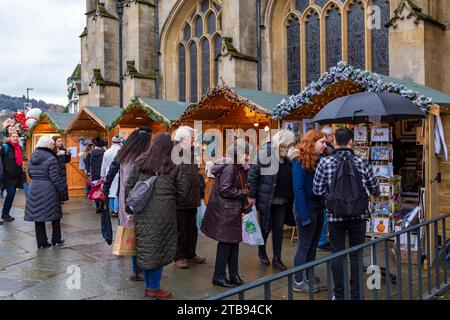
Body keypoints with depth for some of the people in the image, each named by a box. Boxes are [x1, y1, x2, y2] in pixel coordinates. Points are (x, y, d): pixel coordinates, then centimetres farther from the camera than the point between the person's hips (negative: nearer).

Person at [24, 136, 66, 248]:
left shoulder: (32, 158, 8)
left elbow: (30, 173, 14)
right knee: (55, 214, 11)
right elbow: (55, 178, -16)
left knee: (37, 215, 9)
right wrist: (62, 189, -8)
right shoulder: (51, 159, -15)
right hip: (49, 191, -6)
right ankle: (56, 239, 20)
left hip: (34, 190, 6)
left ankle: (41, 241, 14)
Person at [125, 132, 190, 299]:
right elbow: (183, 190, -2)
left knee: (146, 246, 13)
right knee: (159, 247, 6)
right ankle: (154, 288, 15)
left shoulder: (140, 162, 2)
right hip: (164, 212, -3)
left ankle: (148, 285, 26)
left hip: (143, 211, 4)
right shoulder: (173, 166, -6)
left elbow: (129, 186, 4)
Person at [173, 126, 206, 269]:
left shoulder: (192, 154, 14)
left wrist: (200, 191, 17)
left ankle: (190, 253, 30)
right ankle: (179, 257, 15)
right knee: (180, 229, 3)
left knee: (192, 228, 17)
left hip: (192, 198, 8)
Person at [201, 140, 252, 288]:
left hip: (233, 211, 10)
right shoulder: (229, 167, -18)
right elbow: (224, 190, -23)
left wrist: (245, 201, 6)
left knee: (234, 241, 12)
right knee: (226, 242, -2)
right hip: (225, 211, -9)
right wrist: (244, 192, -14)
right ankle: (219, 276, 10)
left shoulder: (237, 167, 13)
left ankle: (233, 274, 22)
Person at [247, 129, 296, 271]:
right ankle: (262, 252, 33)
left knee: (278, 229, 9)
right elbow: (253, 173, -15)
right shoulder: (266, 152, -13)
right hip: (266, 199, -5)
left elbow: (290, 177, 14)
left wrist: (290, 197, 7)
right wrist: (252, 195, -15)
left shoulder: (285, 156, 7)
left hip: (282, 200, 6)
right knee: (266, 227, 9)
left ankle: (277, 259, 20)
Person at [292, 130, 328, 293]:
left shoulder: (318, 161, 8)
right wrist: (304, 215, -20)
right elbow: (298, 190, -18)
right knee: (304, 245, 2)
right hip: (306, 207, -7)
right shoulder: (299, 163, -14)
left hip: (318, 207, 7)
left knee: (313, 245, 13)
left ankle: (310, 278, 24)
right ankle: (298, 282, 13)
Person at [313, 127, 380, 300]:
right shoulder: (361, 161, -3)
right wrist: (375, 192, 28)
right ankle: (356, 294, 20)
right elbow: (374, 188, 6)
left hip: (335, 216, -1)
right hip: (359, 215, 1)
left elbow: (318, 190, -3)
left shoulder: (325, 162, -6)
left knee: (337, 255, 10)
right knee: (356, 255, 12)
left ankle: (339, 295, 17)